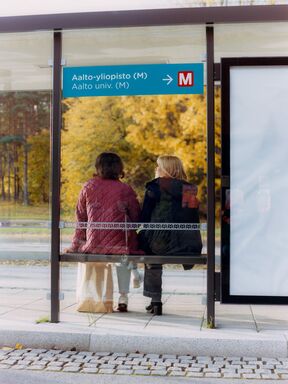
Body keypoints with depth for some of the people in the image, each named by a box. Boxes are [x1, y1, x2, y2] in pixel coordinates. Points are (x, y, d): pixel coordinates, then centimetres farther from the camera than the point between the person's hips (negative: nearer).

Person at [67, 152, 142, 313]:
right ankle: (123, 297, 23)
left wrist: (77, 243, 20)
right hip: (118, 244, -1)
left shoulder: (89, 187, 2)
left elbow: (81, 217, 9)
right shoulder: (125, 190, -2)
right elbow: (136, 219, 4)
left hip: (93, 244, 1)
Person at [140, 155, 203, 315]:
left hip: (163, 242, -4)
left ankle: (156, 302, 19)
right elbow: (195, 221, 16)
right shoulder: (191, 189, 14)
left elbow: (144, 217, 0)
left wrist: (142, 238, 10)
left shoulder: (156, 186, 0)